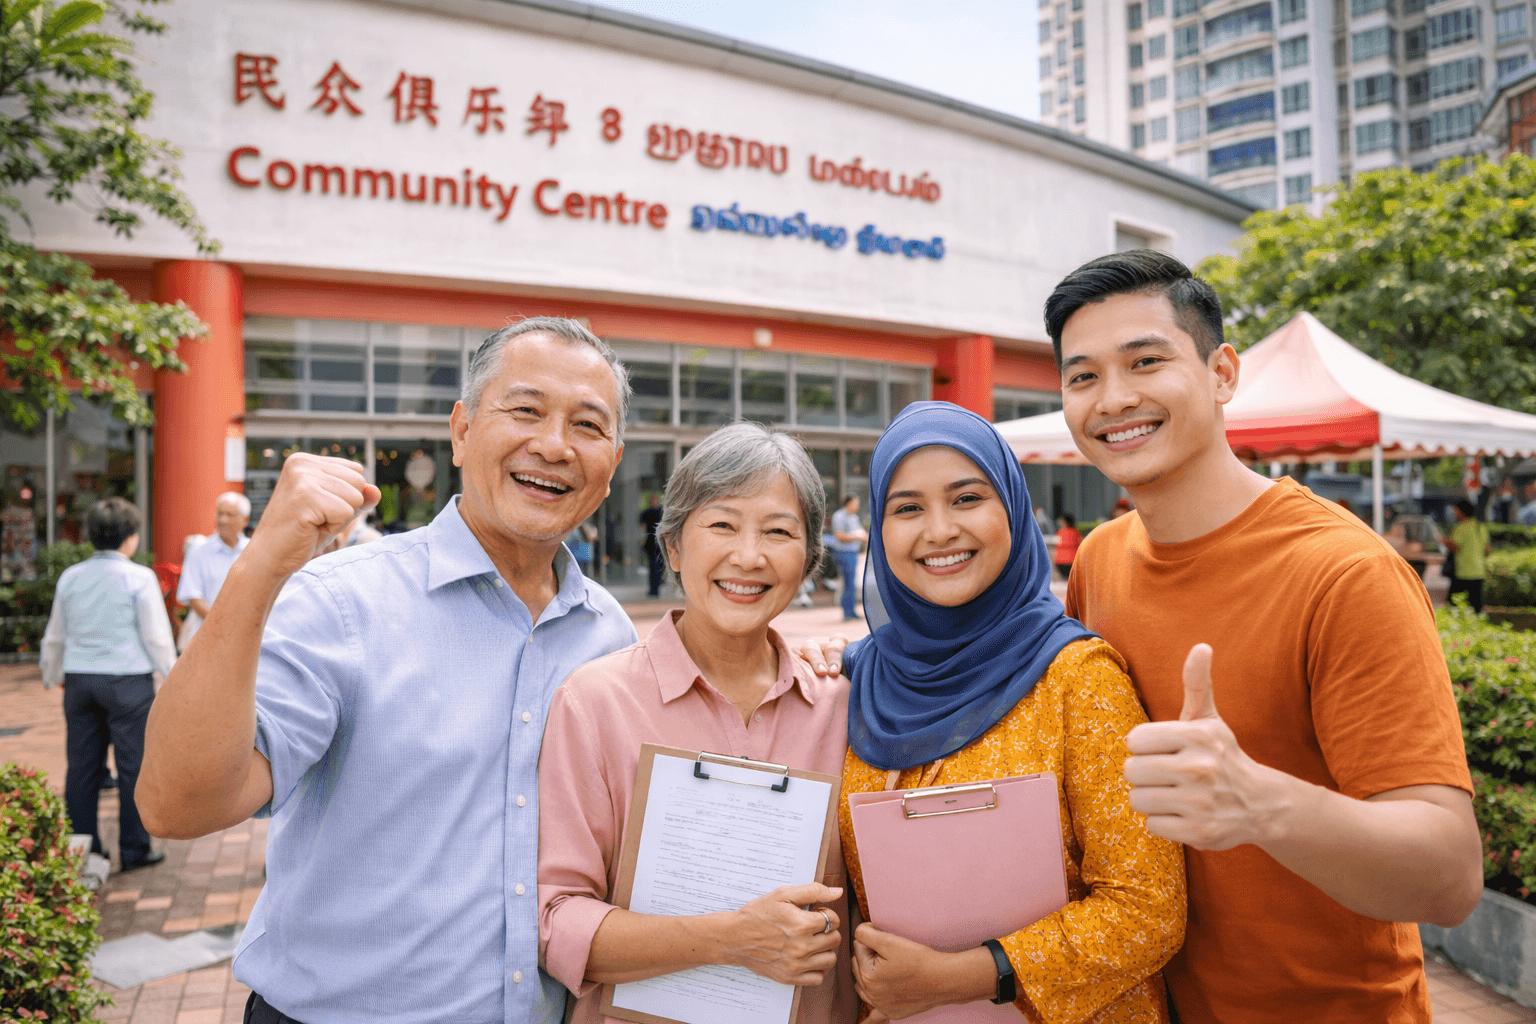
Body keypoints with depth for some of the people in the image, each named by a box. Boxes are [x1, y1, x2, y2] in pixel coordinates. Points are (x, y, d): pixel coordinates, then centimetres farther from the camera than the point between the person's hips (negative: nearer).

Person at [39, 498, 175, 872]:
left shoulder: (70, 577, 8)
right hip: (127, 680, -5)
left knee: (82, 766, 11)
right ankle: (134, 850, 9)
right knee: (133, 766, 3)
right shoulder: (139, 577, -8)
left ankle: (84, 850, 18)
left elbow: (55, 636, 18)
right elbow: (156, 635, -7)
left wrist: (52, 674, 33)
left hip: (79, 678, 5)